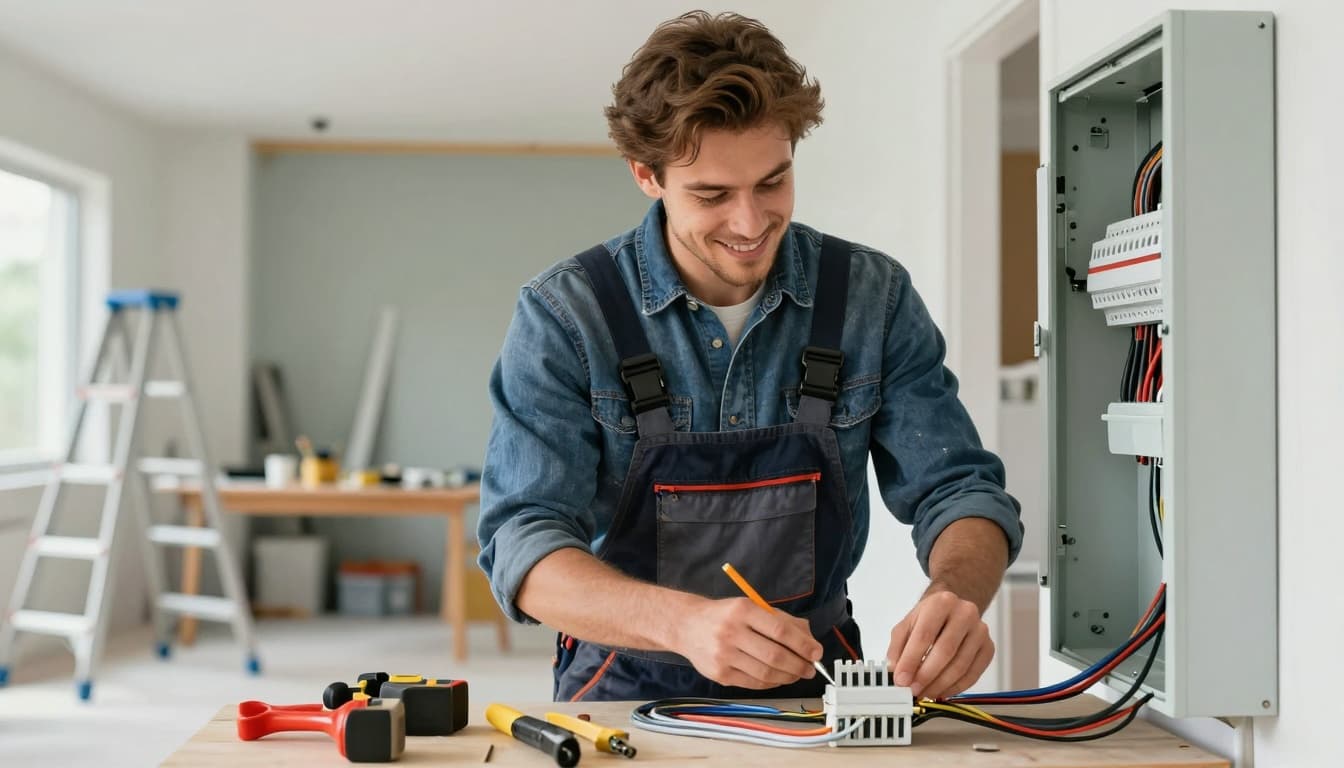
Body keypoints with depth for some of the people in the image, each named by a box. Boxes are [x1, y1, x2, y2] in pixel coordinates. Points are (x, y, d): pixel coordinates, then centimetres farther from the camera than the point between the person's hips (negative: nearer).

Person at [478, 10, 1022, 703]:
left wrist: (957, 593, -25)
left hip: (812, 680, 2)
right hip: (631, 687, -2)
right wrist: (683, 621, -35)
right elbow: (523, 543, -16)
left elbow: (956, 489, 0)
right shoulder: (564, 315, -9)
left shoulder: (874, 297, -1)